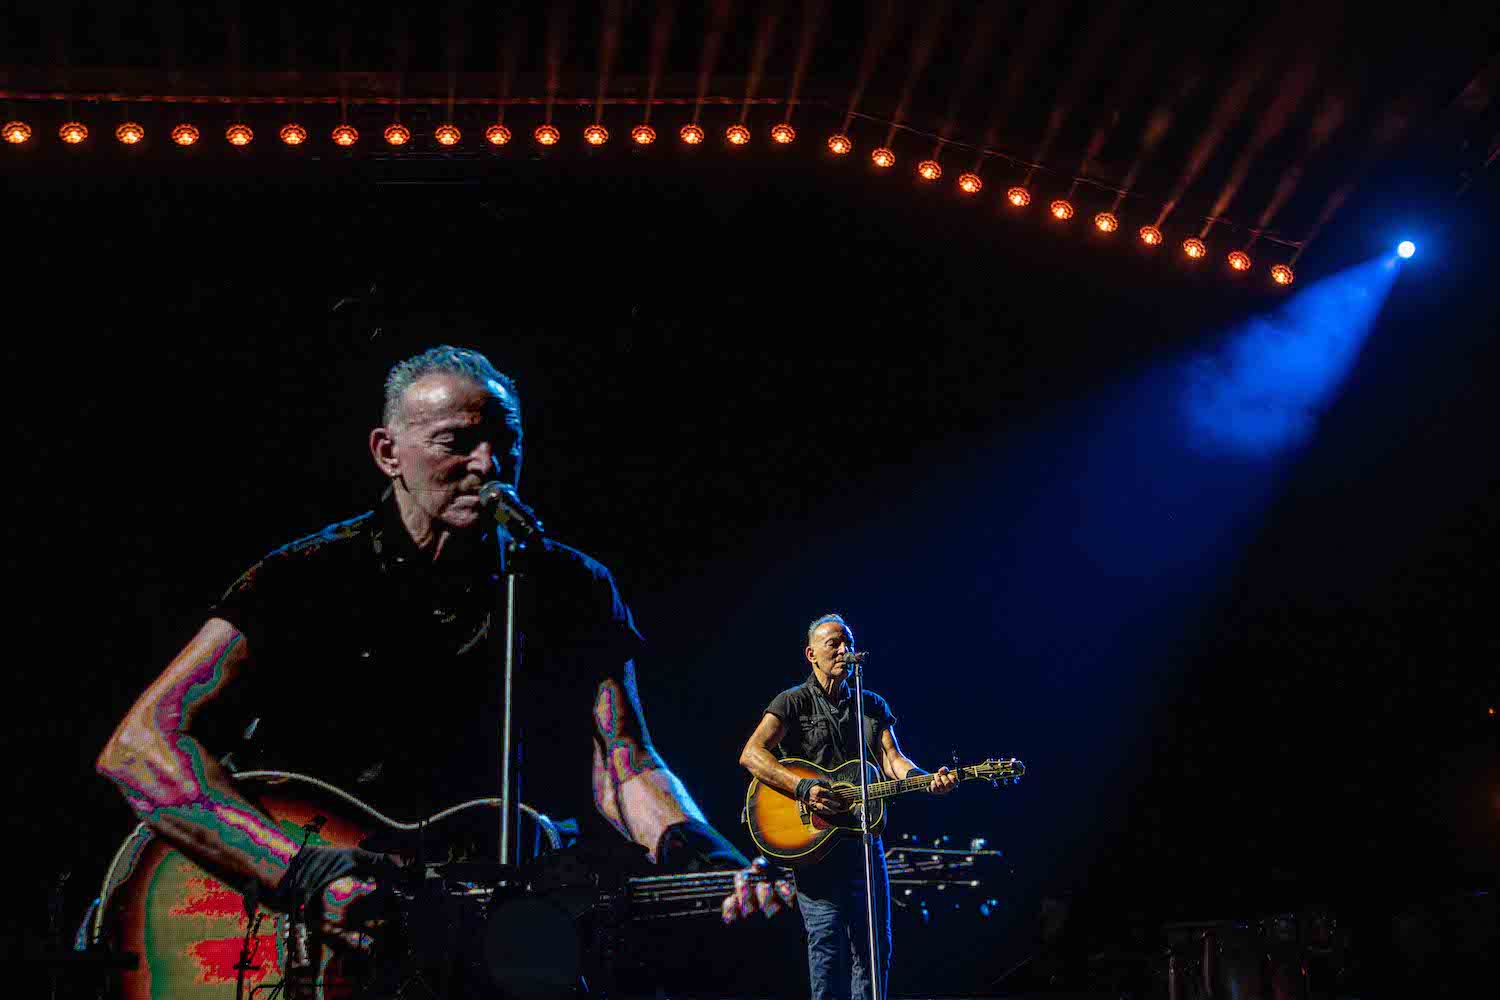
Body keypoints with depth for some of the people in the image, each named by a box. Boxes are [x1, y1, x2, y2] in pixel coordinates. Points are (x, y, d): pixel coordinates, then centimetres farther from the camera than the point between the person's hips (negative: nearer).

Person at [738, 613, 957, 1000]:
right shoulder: (793, 703, 0)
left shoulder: (873, 706, 16)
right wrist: (804, 788, -25)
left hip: (864, 838, 5)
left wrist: (927, 780, -16)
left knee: (875, 949, 7)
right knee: (828, 946, -10)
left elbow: (891, 760, 6)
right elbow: (751, 754, -13)